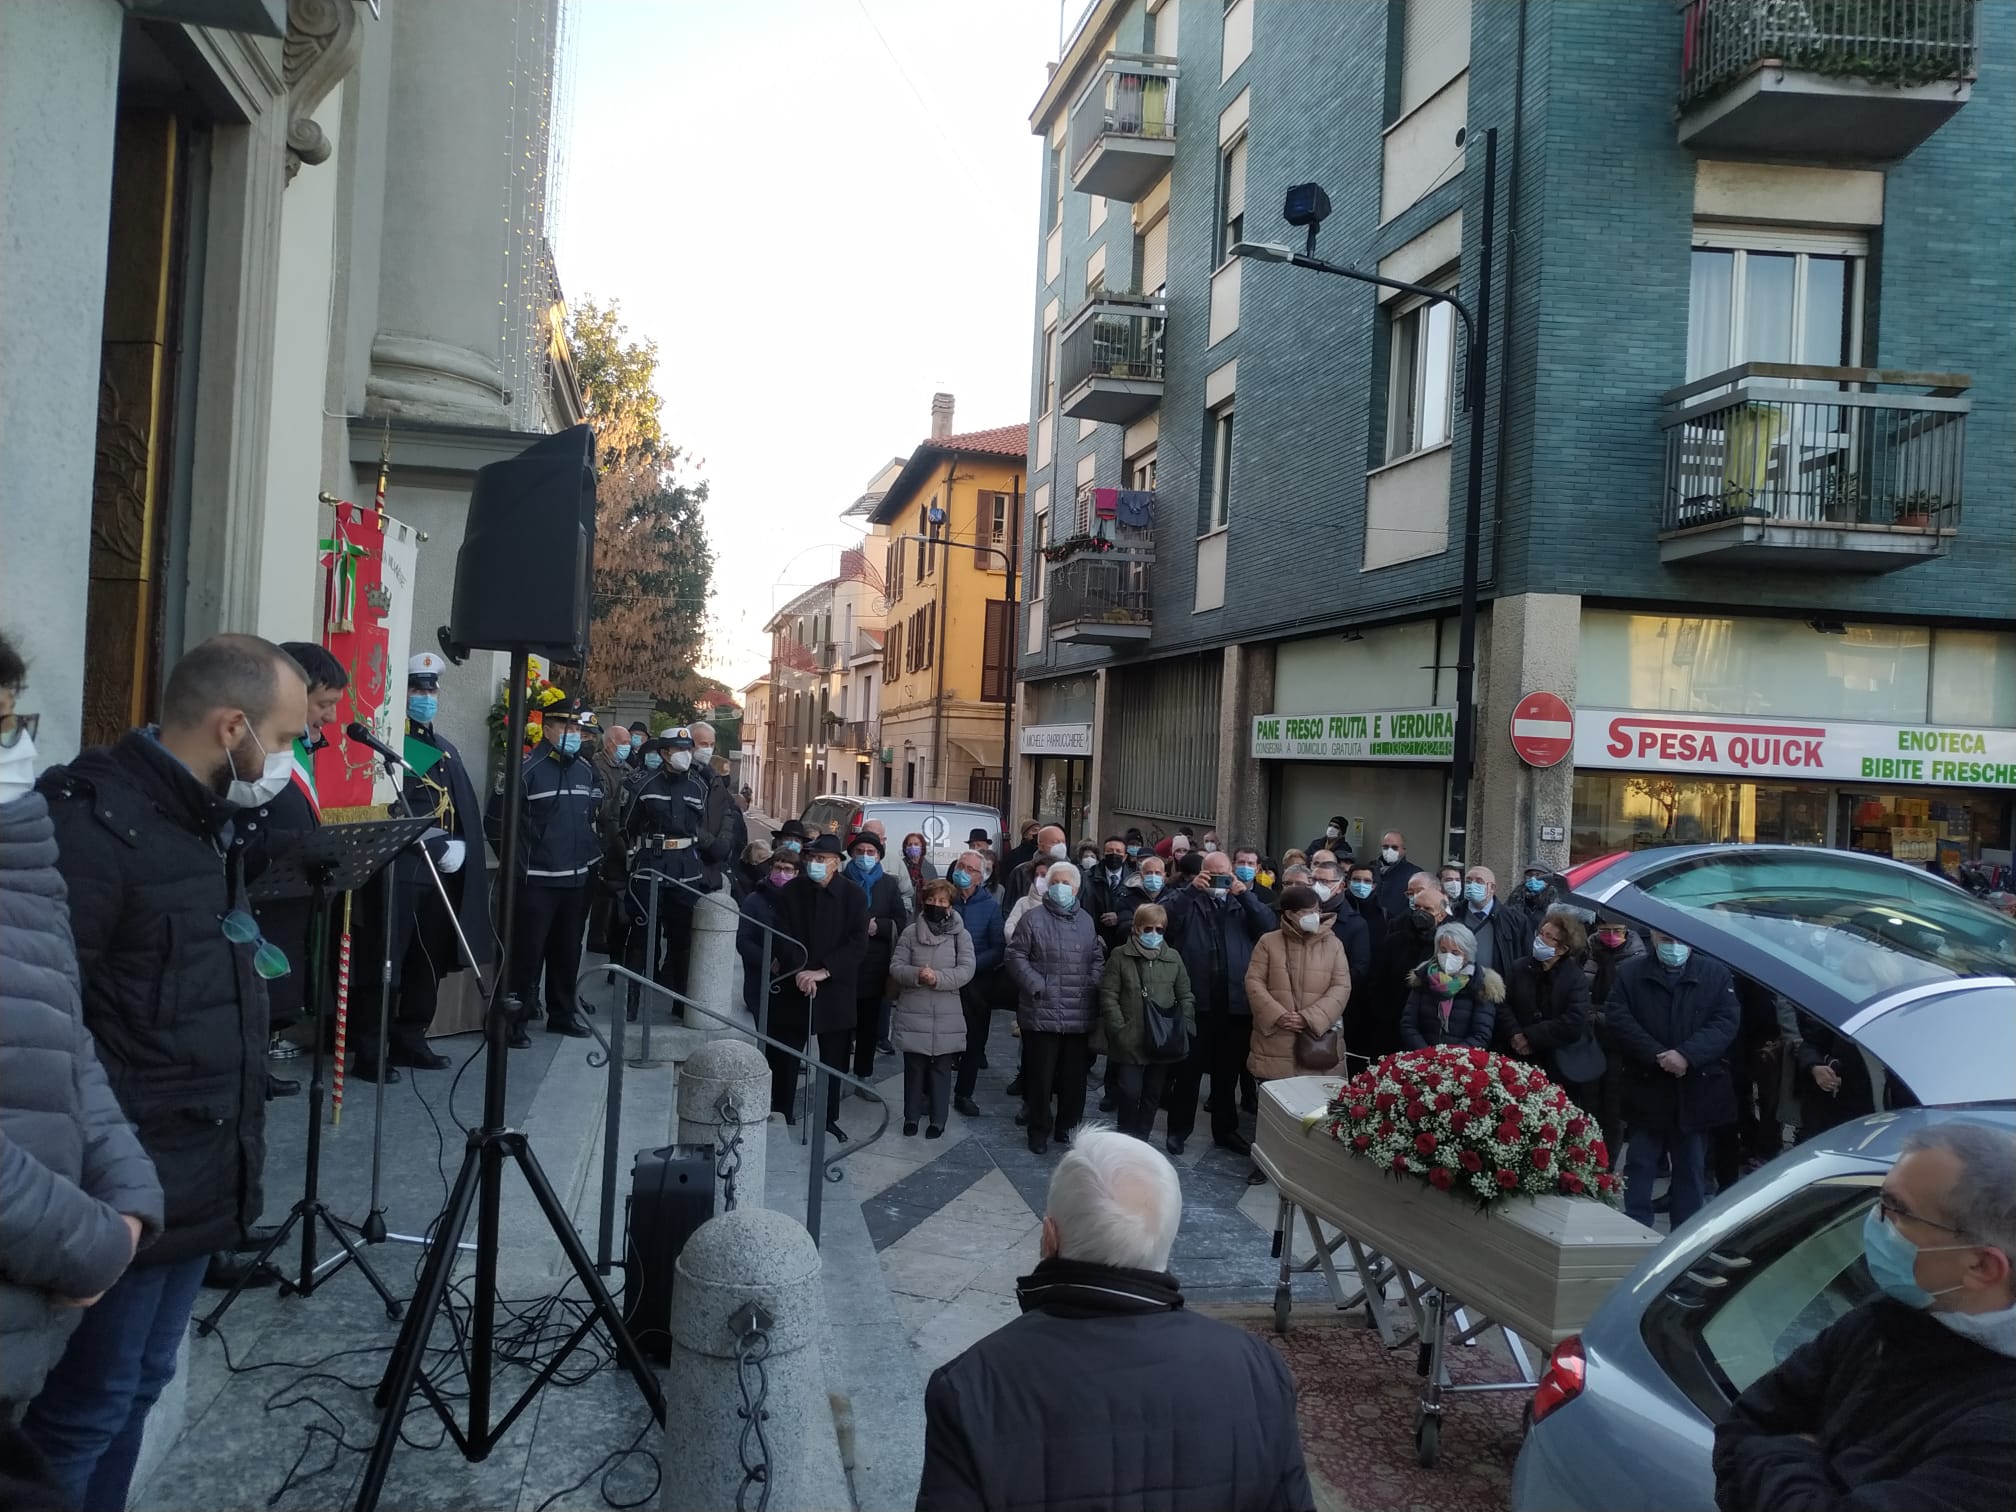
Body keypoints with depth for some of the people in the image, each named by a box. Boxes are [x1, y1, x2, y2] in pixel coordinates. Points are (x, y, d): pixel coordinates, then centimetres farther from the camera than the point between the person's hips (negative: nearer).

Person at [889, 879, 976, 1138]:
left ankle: (938, 1120, 16)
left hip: (946, 1015, -1)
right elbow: (895, 967, -1)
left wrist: (938, 978, -22)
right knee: (913, 1067, 9)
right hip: (913, 1012, 1)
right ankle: (911, 1116, 22)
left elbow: (966, 970, -8)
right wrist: (917, 975, -20)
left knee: (941, 1068, 6)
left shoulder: (961, 935, 1)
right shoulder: (910, 933, 3)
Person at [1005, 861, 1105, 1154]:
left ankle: (1068, 1126, 25)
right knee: (1040, 1075, 3)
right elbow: (1016, 956, -4)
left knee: (1074, 1075, 10)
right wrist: (1036, 986, -11)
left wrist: (1092, 987, 4)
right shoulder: (1034, 918, -2)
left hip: (1080, 1015, 4)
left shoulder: (1086, 921, 13)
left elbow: (1097, 959, 19)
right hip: (1042, 1013, -4)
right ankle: (1040, 1130, 17)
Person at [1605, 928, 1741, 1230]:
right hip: (1646, 1089, 0)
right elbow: (1618, 1019, -6)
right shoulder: (1629, 973, 4)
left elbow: (1726, 1022, -6)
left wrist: (1686, 1055, -19)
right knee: (1639, 1166, 4)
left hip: (1696, 1091, 1)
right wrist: (1657, 1056, -17)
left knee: (1691, 1170, 11)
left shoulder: (1716, 974, 4)